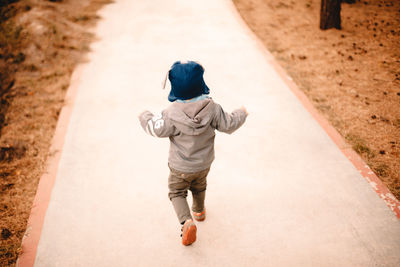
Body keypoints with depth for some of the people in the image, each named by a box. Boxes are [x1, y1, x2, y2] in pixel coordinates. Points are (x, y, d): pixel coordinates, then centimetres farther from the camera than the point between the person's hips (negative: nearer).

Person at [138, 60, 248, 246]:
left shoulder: (172, 113, -26)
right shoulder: (212, 108, -17)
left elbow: (157, 130, -19)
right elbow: (228, 125, -9)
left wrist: (145, 117, 1)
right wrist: (241, 114, 12)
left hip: (180, 167, -4)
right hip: (204, 164, 4)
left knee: (177, 192, 14)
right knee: (199, 187, 31)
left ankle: (186, 221, -6)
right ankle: (199, 211, 55)